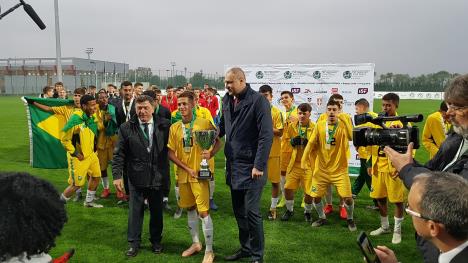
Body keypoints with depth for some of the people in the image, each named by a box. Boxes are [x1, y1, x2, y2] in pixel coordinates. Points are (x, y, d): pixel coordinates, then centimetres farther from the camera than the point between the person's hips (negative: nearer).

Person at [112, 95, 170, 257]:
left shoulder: (164, 125, -3)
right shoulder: (126, 128, -2)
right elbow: (119, 154, -1)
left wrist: (166, 170, -5)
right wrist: (117, 175, -7)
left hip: (158, 177, 1)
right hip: (136, 177, 0)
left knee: (157, 211, 14)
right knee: (135, 211, 10)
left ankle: (156, 241, 32)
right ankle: (134, 243, 26)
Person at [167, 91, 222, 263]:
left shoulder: (204, 123, -7)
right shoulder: (174, 128, 3)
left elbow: (218, 142, 1)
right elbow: (171, 153, 1)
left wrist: (210, 154, -19)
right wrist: (187, 169, -9)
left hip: (200, 173, -4)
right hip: (183, 175, 4)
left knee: (203, 211, -6)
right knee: (190, 209, 16)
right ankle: (195, 243, 34)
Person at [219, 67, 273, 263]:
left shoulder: (258, 101, -13)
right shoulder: (227, 100, 8)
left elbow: (266, 135, -17)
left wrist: (259, 165, -19)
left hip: (251, 166, -7)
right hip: (233, 165, 7)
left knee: (251, 211, -2)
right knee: (238, 210, 15)